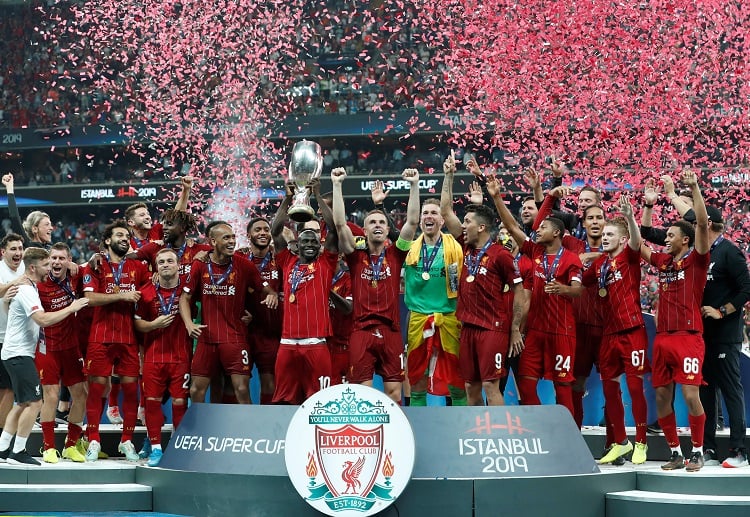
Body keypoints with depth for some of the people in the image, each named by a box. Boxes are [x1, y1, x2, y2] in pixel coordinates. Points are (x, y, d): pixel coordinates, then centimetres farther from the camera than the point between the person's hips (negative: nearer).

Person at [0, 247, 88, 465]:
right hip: (19, 353, -10)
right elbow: (43, 319, -30)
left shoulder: (27, 287, 14)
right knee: (34, 402, -10)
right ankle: (18, 453, -5)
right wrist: (71, 308, -23)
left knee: (22, 403, 14)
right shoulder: (26, 290, -18)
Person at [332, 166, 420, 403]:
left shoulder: (395, 255, 8)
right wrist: (337, 184, -7)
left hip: (391, 332, 1)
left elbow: (412, 221, 1)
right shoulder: (356, 256, 6)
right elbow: (340, 223, -3)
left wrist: (414, 185, -5)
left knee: (394, 392, 2)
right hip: (361, 331, -1)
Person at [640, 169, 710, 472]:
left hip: (688, 337, -6)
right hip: (663, 338, 6)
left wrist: (694, 188, -17)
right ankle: (675, 453, 15)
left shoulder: (696, 259, 0)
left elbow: (702, 223, -12)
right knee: (662, 397, 5)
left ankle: (697, 452, 3)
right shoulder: (662, 261, 16)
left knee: (691, 395, -11)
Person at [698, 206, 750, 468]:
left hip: (725, 334, -8)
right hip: (703, 333, 8)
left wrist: (721, 312, -16)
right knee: (705, 389, 8)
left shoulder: (729, 252, -9)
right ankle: (707, 449, 13)